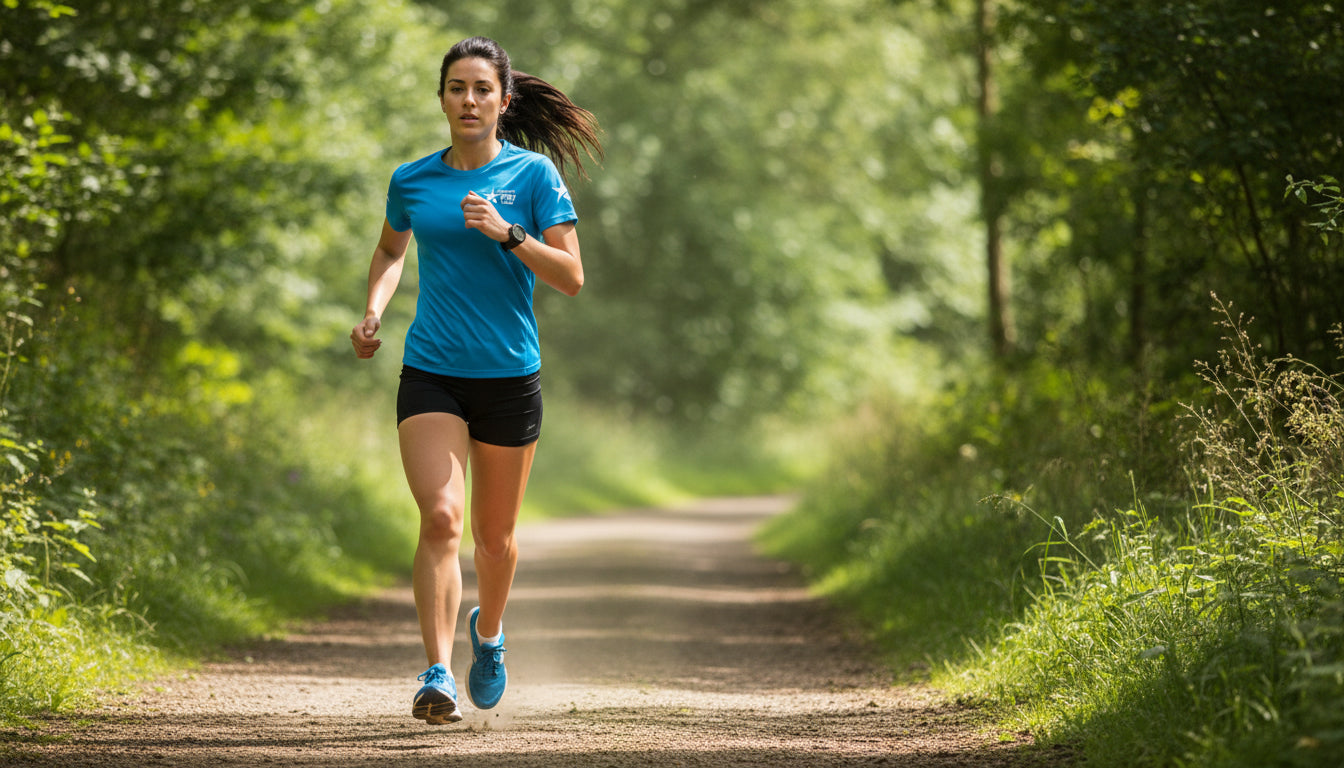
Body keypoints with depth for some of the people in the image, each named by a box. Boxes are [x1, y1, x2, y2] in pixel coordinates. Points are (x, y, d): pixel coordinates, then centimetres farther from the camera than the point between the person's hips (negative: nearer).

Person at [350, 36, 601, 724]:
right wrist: (374, 312, 8)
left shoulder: (534, 173, -2)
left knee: (494, 535, 12)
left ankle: (488, 634, 42)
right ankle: (438, 675, -21)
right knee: (441, 518, -19)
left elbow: (571, 276, -7)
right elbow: (391, 249, 25)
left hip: (510, 376, 0)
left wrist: (506, 232, -20)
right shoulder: (411, 181, 5)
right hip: (430, 376, 0)